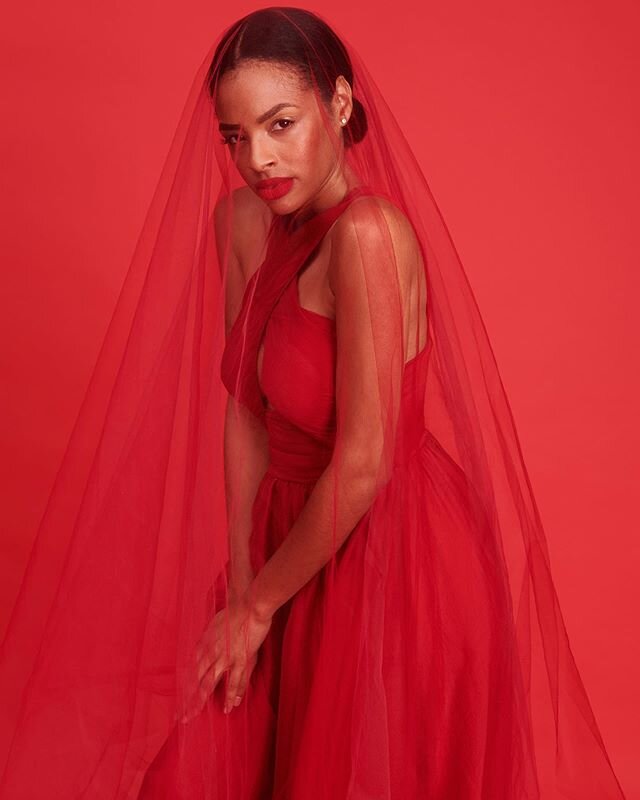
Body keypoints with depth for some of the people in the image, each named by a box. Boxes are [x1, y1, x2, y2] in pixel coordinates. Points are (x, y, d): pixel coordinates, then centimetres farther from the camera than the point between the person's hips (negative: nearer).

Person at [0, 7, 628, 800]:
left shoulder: (368, 233, -26)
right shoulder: (242, 221, -3)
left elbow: (363, 465, -25)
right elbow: (244, 406, 1)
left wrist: (258, 604, -12)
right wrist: (239, 582, -2)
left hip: (392, 561, -7)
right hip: (302, 536, 7)